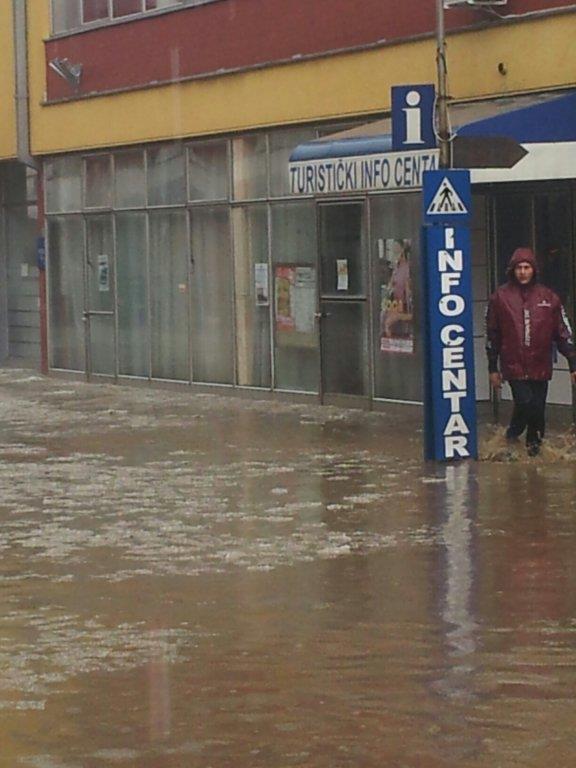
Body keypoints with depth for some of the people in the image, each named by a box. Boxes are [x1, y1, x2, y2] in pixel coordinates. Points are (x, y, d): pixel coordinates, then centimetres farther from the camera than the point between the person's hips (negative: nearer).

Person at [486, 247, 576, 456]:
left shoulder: (548, 298, 4)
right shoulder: (501, 297, 0)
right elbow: (492, 335, 6)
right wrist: (492, 369, 6)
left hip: (540, 366, 2)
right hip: (514, 366, -2)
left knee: (538, 407, 6)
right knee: (525, 402, -15)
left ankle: (534, 442, 28)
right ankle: (512, 437, 10)